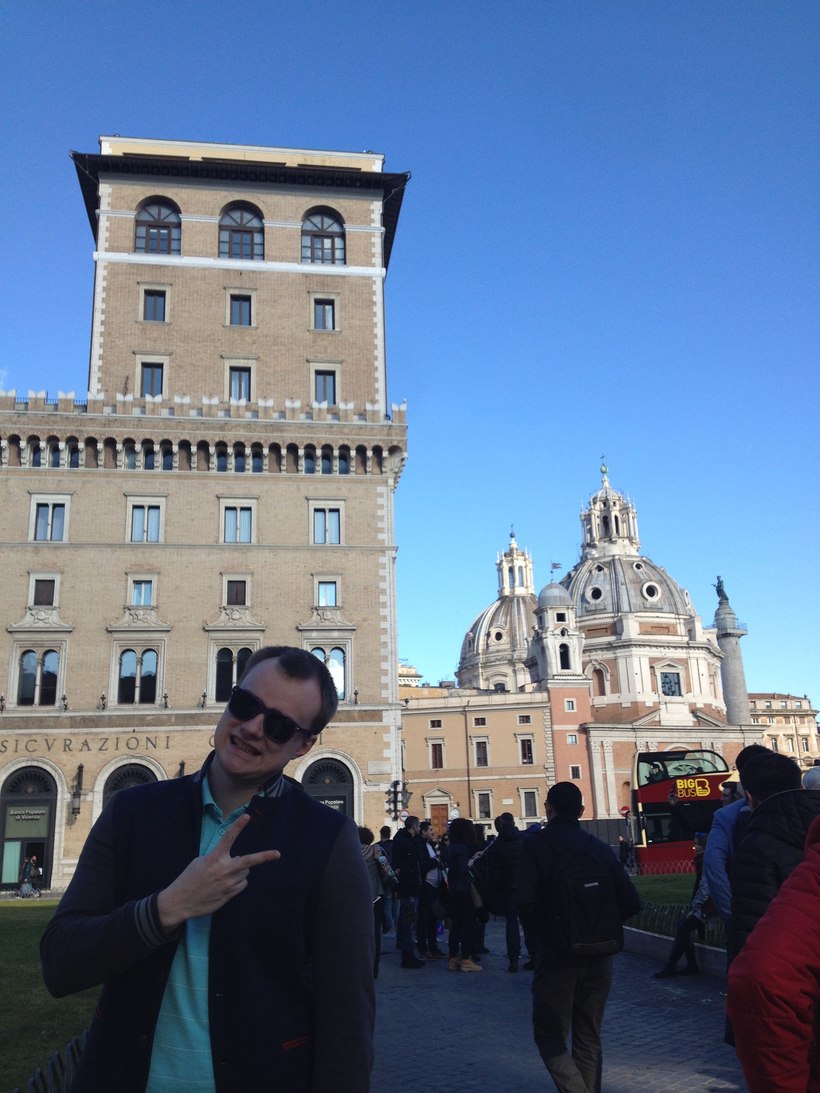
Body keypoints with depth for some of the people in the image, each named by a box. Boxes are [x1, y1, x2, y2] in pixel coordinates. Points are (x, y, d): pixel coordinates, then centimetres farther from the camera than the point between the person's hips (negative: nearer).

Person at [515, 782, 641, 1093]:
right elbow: (631, 903, 0)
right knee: (589, 1036, 18)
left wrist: (541, 928, -1)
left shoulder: (536, 843, -9)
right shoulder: (600, 848, 4)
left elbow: (526, 901, -20)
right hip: (599, 953, 5)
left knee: (550, 1035, 7)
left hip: (558, 953, -4)